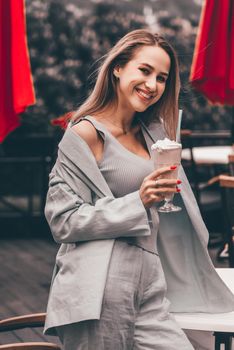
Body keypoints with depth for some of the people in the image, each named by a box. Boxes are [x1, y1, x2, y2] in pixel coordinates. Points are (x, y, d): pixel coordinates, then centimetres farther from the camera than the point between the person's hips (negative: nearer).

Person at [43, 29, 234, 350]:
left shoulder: (152, 134, 18)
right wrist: (138, 201, -14)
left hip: (149, 287, 7)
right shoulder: (86, 133, -4)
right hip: (97, 293, -7)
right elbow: (63, 221, -9)